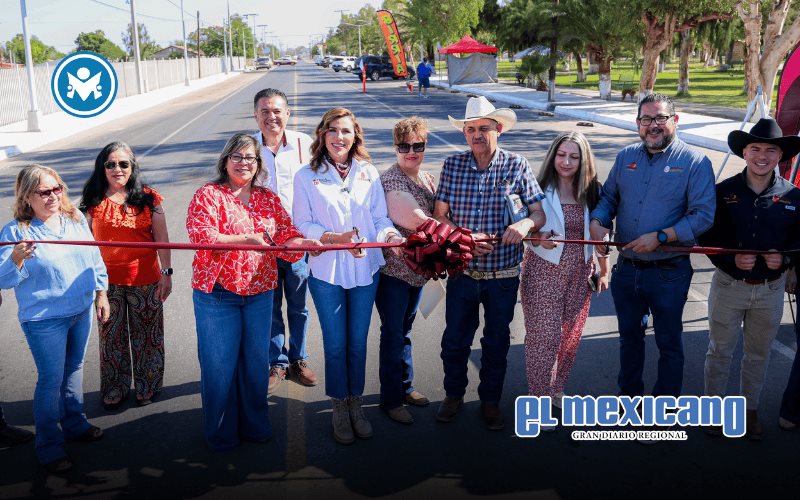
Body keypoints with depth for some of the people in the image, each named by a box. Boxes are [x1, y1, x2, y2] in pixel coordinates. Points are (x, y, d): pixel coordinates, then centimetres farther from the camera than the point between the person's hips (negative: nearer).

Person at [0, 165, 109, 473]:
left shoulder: (76, 219, 0)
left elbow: (94, 257, 10)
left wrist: (101, 293, 11)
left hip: (81, 311, 6)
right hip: (44, 320, -5)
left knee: (74, 368, 20)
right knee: (52, 380, 1)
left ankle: (74, 424, 39)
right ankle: (49, 446, 17)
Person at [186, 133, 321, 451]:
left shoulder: (269, 199, 11)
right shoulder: (208, 195, -3)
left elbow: (286, 236, 5)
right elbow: (201, 235, -18)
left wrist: (307, 243, -16)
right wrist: (247, 240, -25)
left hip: (259, 293, 4)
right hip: (217, 294, -4)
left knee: (256, 362, 12)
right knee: (219, 364, 3)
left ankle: (254, 425, 29)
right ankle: (220, 433, 20)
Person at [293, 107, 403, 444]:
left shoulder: (369, 173, 3)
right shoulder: (307, 177, -3)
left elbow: (380, 218, 3)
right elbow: (303, 225, -6)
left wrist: (391, 235, -19)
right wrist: (336, 238, -21)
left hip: (365, 269, 2)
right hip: (326, 271, -2)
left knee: (358, 343, 12)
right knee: (336, 344, 8)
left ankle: (356, 404, 32)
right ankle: (339, 409, 27)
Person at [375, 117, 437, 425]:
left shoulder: (427, 179, 9)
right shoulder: (390, 179, -16)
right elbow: (416, 219, -25)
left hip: (417, 267, 7)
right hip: (393, 268, -7)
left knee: (404, 330, 19)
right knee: (393, 333, 2)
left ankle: (405, 387, 33)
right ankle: (391, 399, 15)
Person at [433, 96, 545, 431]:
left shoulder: (516, 165, -5)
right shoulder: (452, 166, -3)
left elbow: (540, 212, -4)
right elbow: (440, 216, -2)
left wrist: (525, 224, -27)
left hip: (503, 275, -1)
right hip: (462, 273, 1)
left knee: (497, 343, 14)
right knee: (454, 340, 13)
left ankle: (490, 401, 35)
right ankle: (454, 395, 37)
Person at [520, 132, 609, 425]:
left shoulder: (591, 192, 3)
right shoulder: (541, 190, -8)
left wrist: (604, 271, 12)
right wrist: (539, 236, -26)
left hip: (579, 274, 4)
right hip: (544, 271, -4)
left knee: (571, 336, 12)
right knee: (544, 336, -5)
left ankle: (556, 389, 32)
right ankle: (539, 401, 8)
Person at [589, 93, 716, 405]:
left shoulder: (695, 162, -9)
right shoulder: (626, 157, 6)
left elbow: (703, 215, -16)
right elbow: (608, 197, 12)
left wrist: (660, 237, -24)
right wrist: (596, 222, -9)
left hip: (669, 273, -4)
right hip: (627, 269, 5)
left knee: (669, 343, 12)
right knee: (629, 335, 21)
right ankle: (629, 395, 40)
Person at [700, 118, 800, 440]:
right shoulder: (724, 191, -7)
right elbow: (707, 236, -6)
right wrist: (732, 259, -21)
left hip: (770, 290, 2)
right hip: (728, 285, -1)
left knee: (758, 353, 16)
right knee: (720, 350, 11)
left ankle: (750, 409, 34)